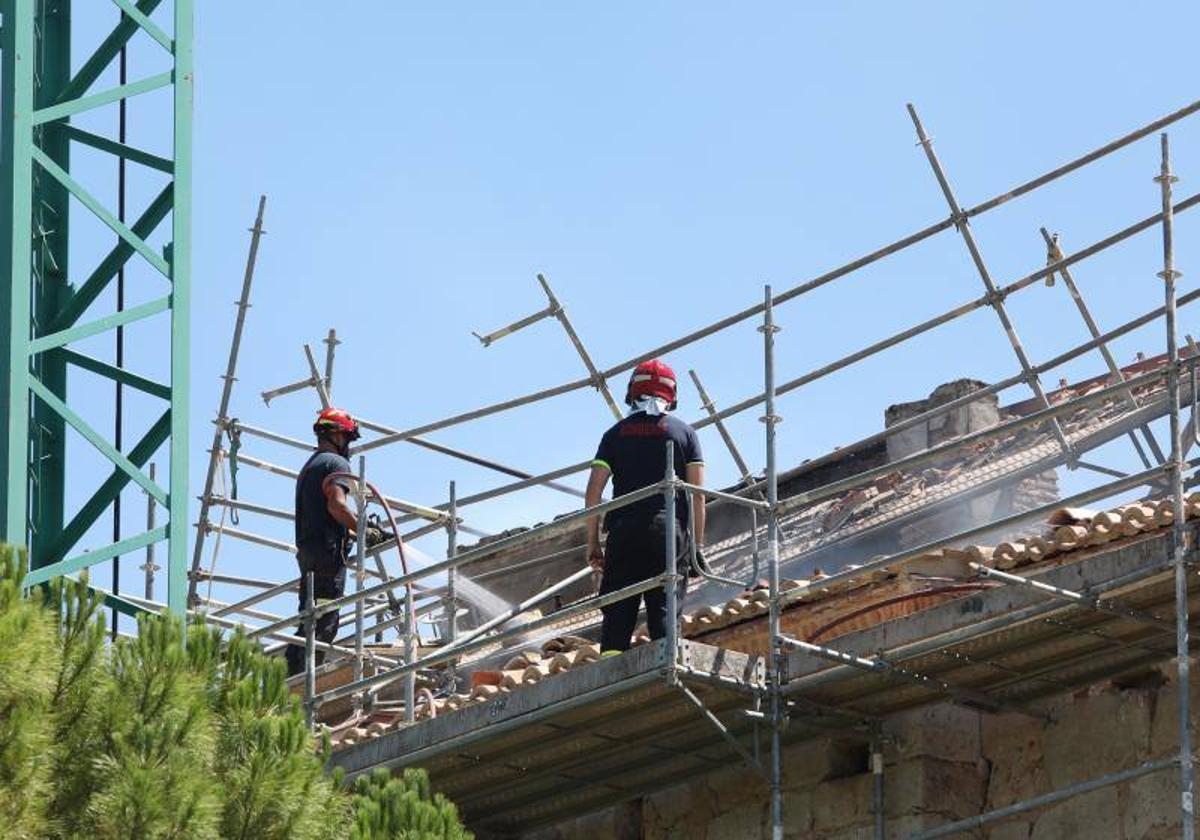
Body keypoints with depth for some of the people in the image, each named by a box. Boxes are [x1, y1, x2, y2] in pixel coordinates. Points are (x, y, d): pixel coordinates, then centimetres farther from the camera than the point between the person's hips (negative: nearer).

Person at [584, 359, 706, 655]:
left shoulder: (615, 434, 11)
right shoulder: (684, 432, 8)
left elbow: (593, 493, 5)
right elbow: (697, 494, 2)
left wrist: (592, 542, 10)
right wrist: (698, 543, 5)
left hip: (624, 531, 1)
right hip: (670, 531, -1)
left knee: (618, 612, 1)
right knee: (665, 612, -2)